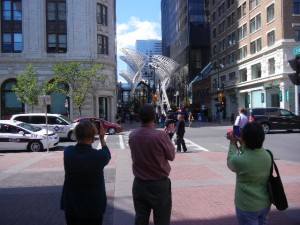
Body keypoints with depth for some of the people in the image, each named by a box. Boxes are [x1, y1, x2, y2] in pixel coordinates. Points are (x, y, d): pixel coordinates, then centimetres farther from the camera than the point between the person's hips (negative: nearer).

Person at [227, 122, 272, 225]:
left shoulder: (239, 161, -28)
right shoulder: (267, 155, -11)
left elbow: (230, 161, -4)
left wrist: (232, 144, 5)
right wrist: (242, 145, 10)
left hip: (248, 207, -5)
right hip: (265, 204, 5)